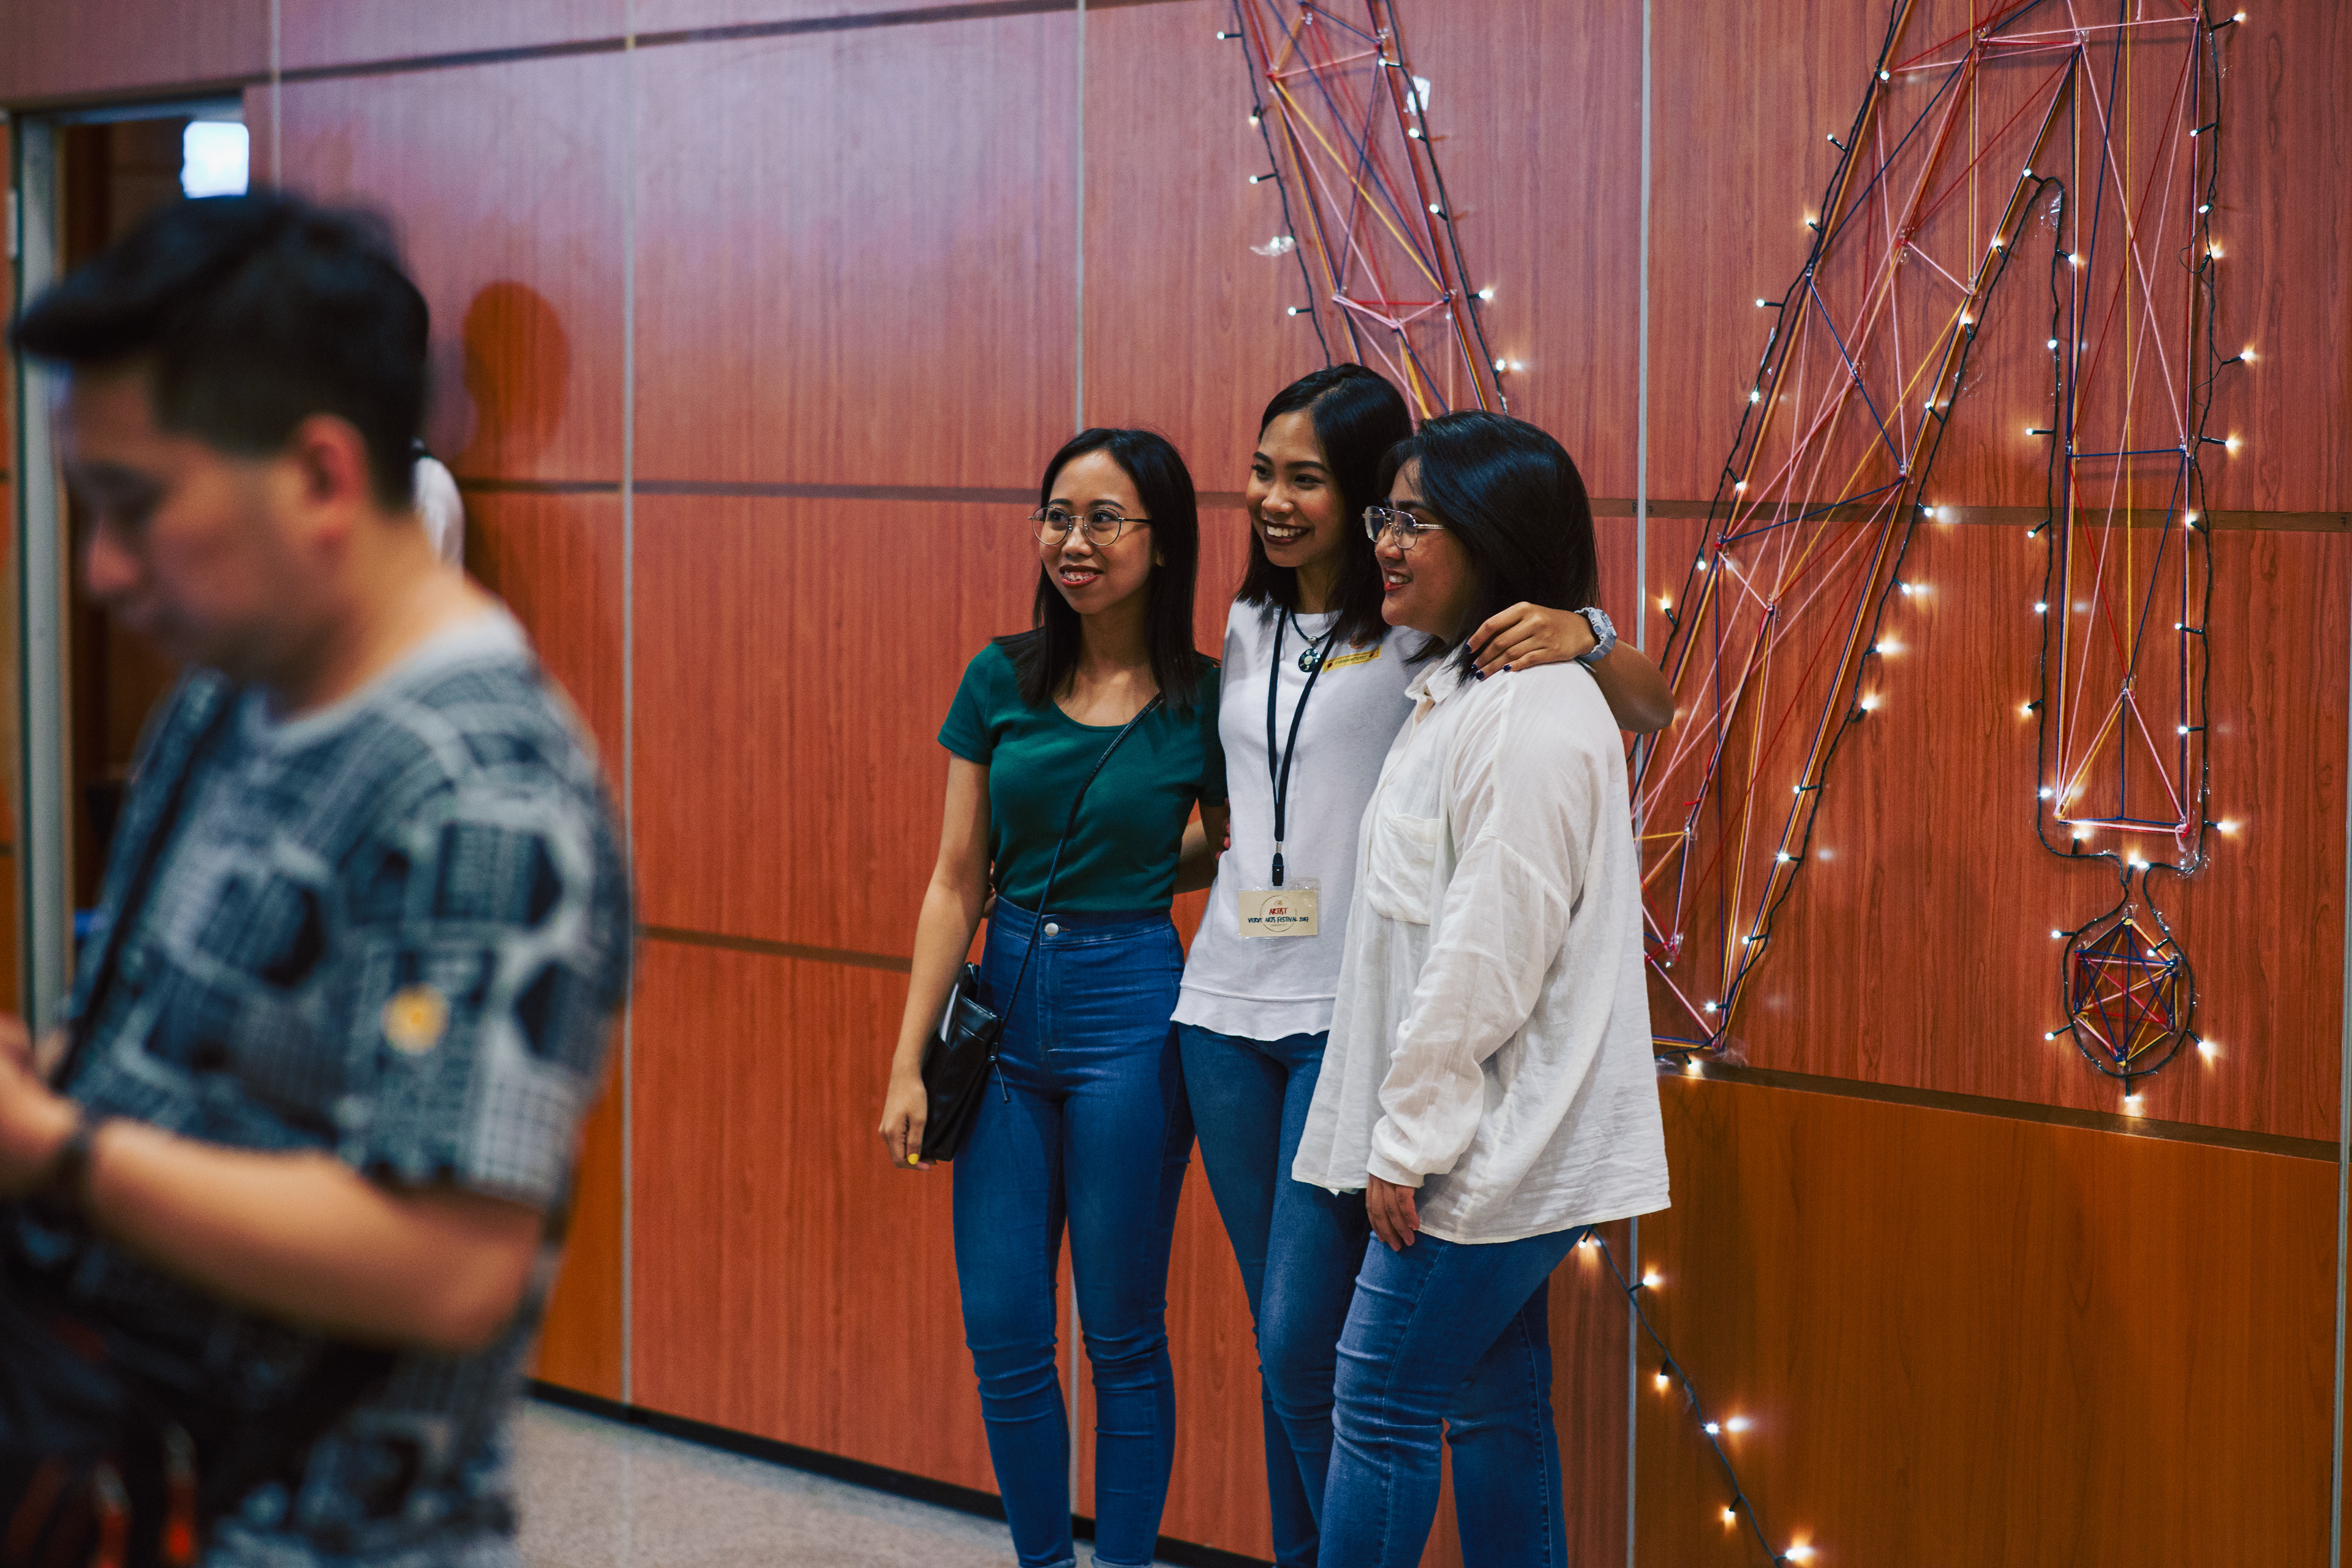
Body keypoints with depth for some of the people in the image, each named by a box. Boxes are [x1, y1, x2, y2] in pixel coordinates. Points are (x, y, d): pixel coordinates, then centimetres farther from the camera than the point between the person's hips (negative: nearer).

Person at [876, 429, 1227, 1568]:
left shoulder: (1204, 699, -5)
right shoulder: (1002, 679, 3)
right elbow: (957, 883, 4)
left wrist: (1129, 880, -5)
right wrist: (909, 1061, 2)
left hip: (1130, 1012, -3)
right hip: (1009, 1007, 3)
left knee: (1121, 1332, 5)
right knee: (1002, 1331, 5)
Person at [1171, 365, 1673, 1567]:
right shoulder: (1249, 625, 12)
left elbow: (1650, 712, -12)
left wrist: (1584, 639, -30)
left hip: (1350, 1017, -6)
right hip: (1226, 1005, 6)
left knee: (1304, 1345, -9)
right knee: (1278, 1341, 12)